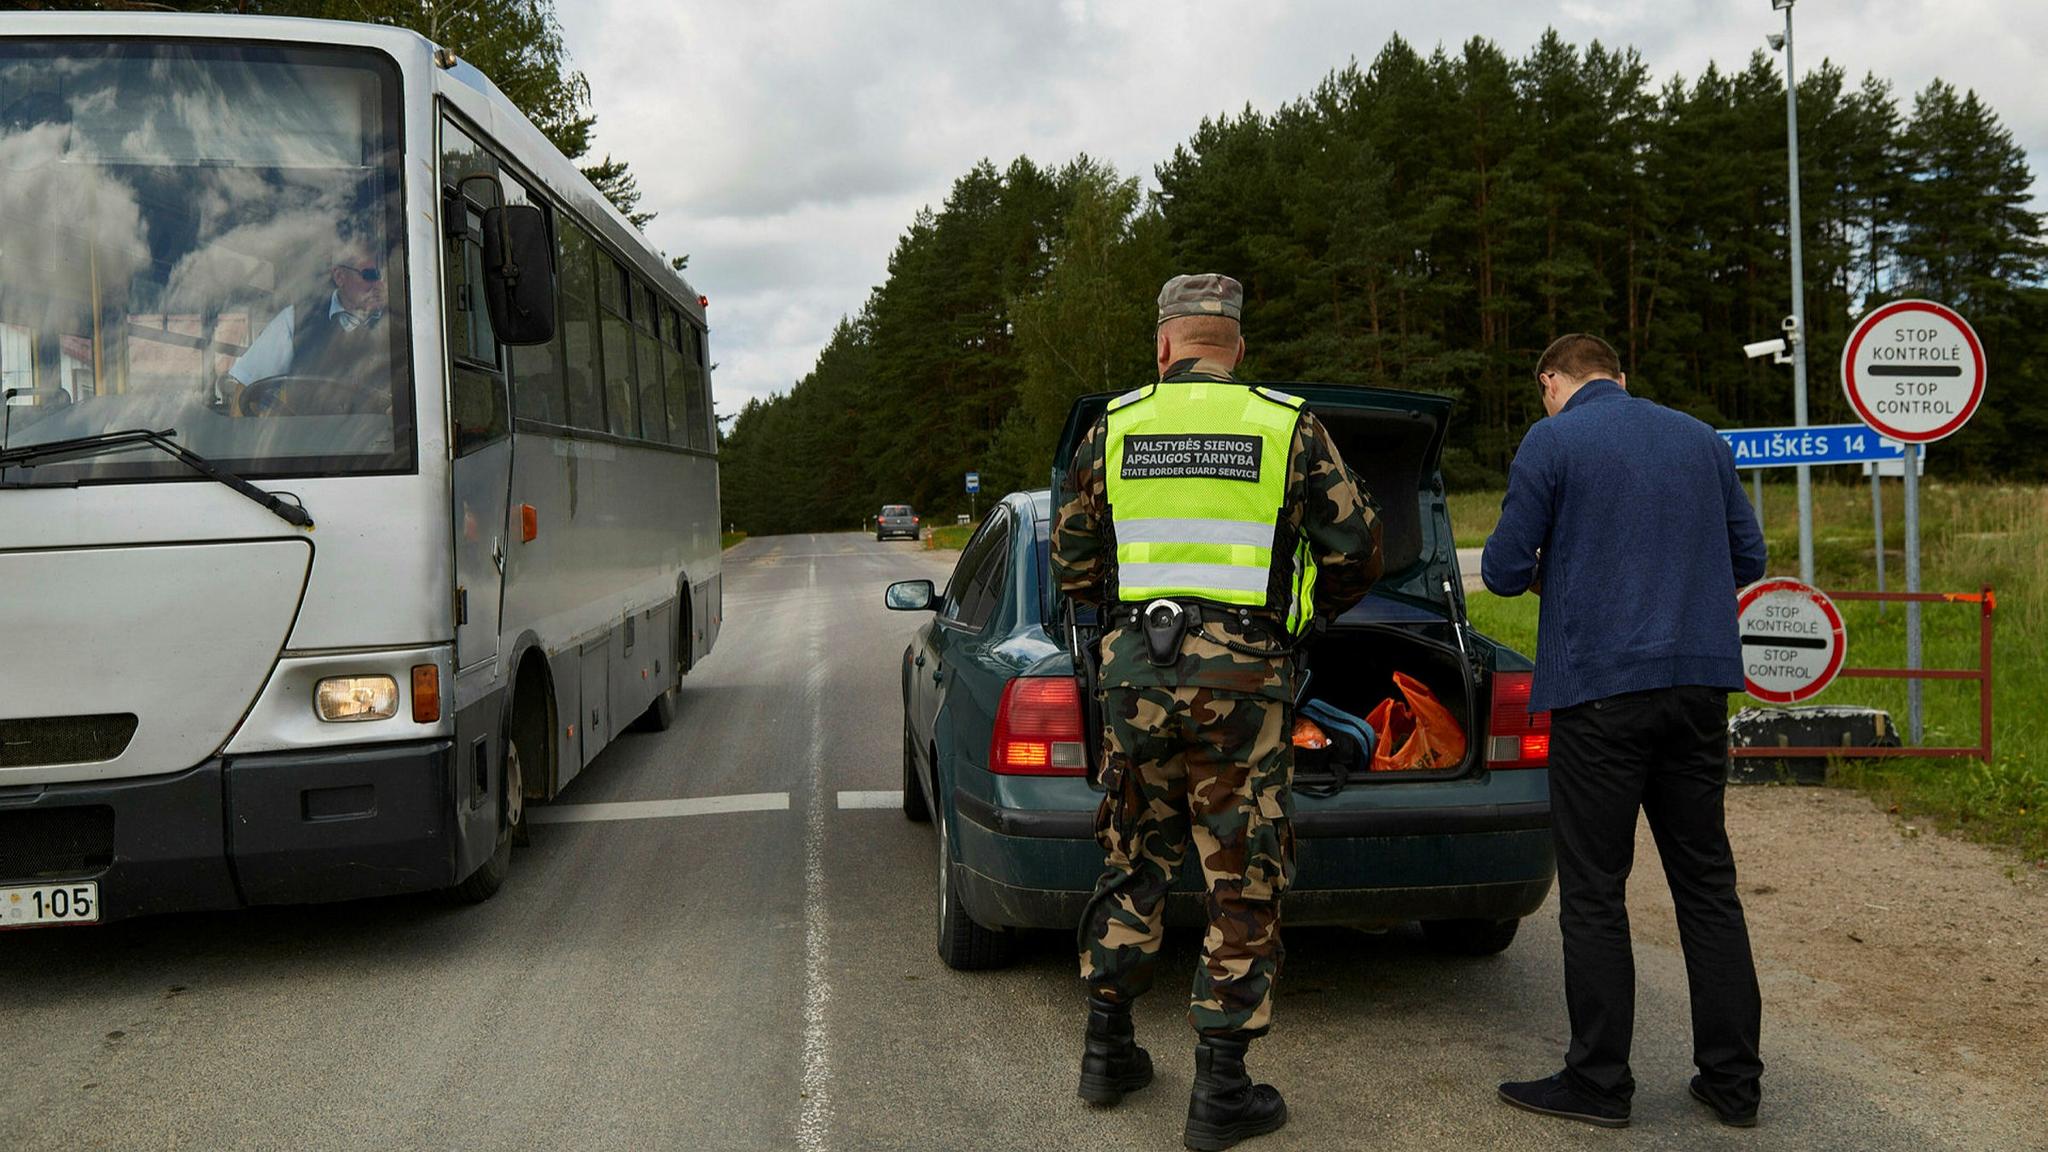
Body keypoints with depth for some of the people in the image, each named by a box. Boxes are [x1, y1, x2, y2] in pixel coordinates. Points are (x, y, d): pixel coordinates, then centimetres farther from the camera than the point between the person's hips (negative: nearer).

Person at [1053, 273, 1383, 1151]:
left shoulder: (1114, 428, 6)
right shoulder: (1289, 428, 1)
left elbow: (1072, 565, 10)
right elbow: (1355, 552, 3)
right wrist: (1310, 610, 23)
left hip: (1134, 667, 3)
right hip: (1241, 674, -3)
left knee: (1133, 862, 18)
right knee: (1242, 880, 5)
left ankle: (1108, 1049, 27)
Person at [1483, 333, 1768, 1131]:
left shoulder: (1552, 442, -3)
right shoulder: (1701, 439, 13)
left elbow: (1503, 570, -4)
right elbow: (1749, 558, 15)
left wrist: (1540, 574, 17)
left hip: (1600, 684, -5)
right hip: (1699, 680, 5)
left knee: (1594, 890, 2)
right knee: (1706, 881, 11)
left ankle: (1599, 1081, 8)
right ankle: (1733, 1079, 16)